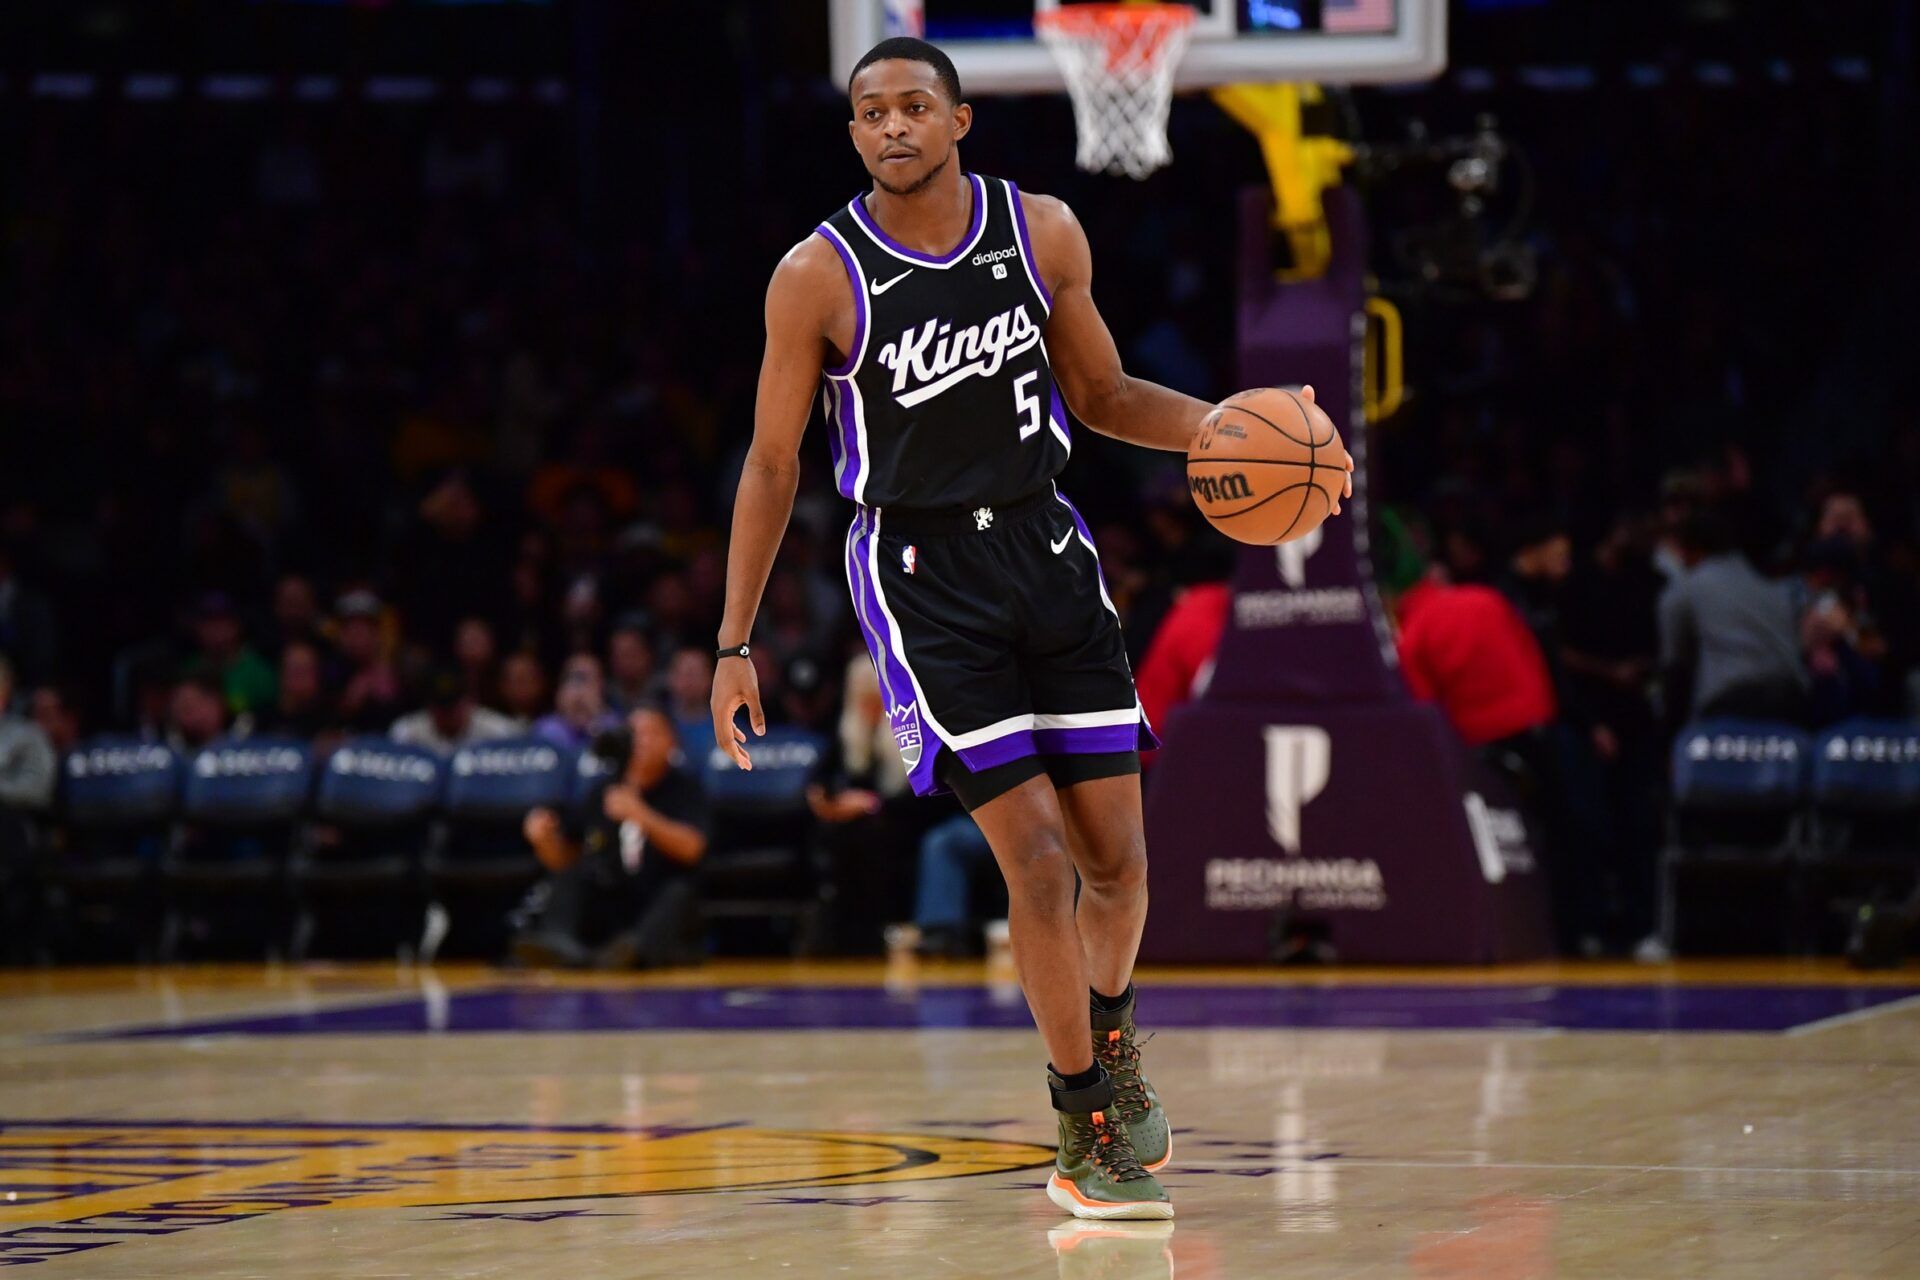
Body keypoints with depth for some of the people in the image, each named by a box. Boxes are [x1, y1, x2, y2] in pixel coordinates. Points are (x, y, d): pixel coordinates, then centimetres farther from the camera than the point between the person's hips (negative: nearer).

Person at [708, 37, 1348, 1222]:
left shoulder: (1044, 233, -2)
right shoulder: (819, 277, -12)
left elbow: (1101, 394, 11)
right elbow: (772, 465, -3)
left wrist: (1220, 425, -7)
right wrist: (735, 645, -4)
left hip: (1043, 545, 4)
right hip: (919, 571, -4)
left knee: (1118, 857, 5)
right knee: (1041, 861, -11)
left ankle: (1109, 1035, 36)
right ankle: (1087, 1132, 5)